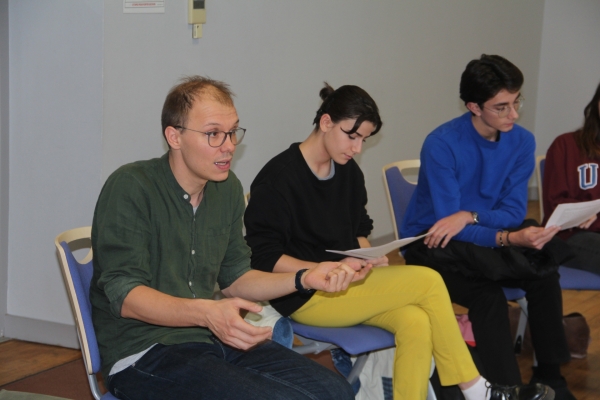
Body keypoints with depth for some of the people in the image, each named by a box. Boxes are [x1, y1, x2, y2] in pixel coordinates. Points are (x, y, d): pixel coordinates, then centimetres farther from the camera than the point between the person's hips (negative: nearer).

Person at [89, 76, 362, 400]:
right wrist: (206, 313, -34)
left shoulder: (227, 188, 12)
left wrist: (304, 279, 5)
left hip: (214, 338, 7)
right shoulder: (130, 188, -12)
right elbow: (124, 295, -18)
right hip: (144, 354, -7)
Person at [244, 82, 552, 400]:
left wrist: (368, 258, -2)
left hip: (345, 283, 7)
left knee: (416, 322, -25)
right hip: (303, 297, -7)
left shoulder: (349, 172, 10)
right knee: (427, 282, -19)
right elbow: (265, 259, -15)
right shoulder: (277, 179, -13)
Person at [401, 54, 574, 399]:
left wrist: (470, 215, -26)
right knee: (489, 295, -32)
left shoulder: (522, 142, -5)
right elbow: (447, 224, -24)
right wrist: (510, 238, -39)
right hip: (432, 244, -4)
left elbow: (514, 212, -6)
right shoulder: (442, 144, -21)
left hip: (485, 239, 5)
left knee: (544, 274, -23)